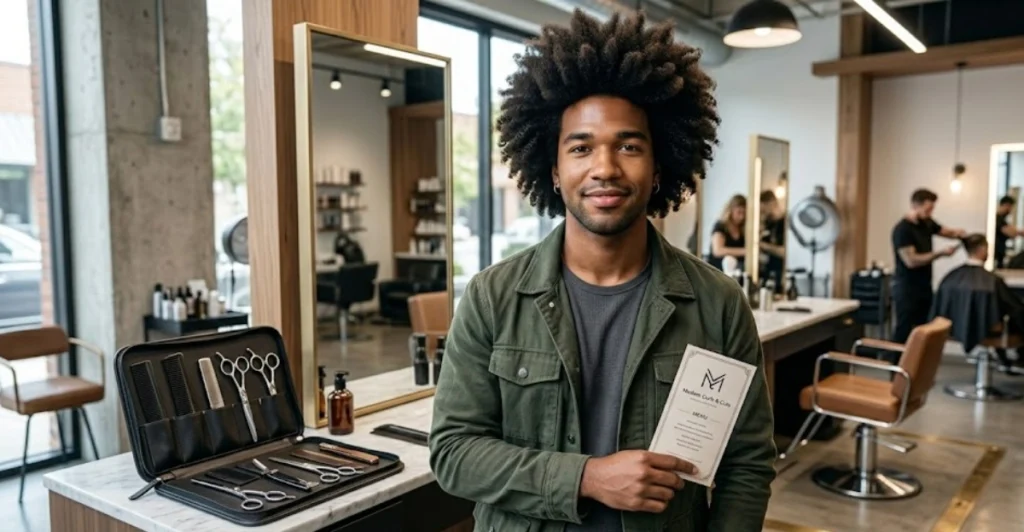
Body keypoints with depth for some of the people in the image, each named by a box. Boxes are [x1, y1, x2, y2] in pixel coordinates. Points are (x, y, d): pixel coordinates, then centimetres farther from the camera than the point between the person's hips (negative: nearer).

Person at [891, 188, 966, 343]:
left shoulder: (927, 223, 6)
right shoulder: (902, 229, -18)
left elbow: (945, 231, 23)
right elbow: (911, 261, -22)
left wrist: (957, 233, 0)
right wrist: (940, 253, -19)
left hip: (924, 286, 8)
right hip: (906, 288, -8)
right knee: (904, 331, -5)